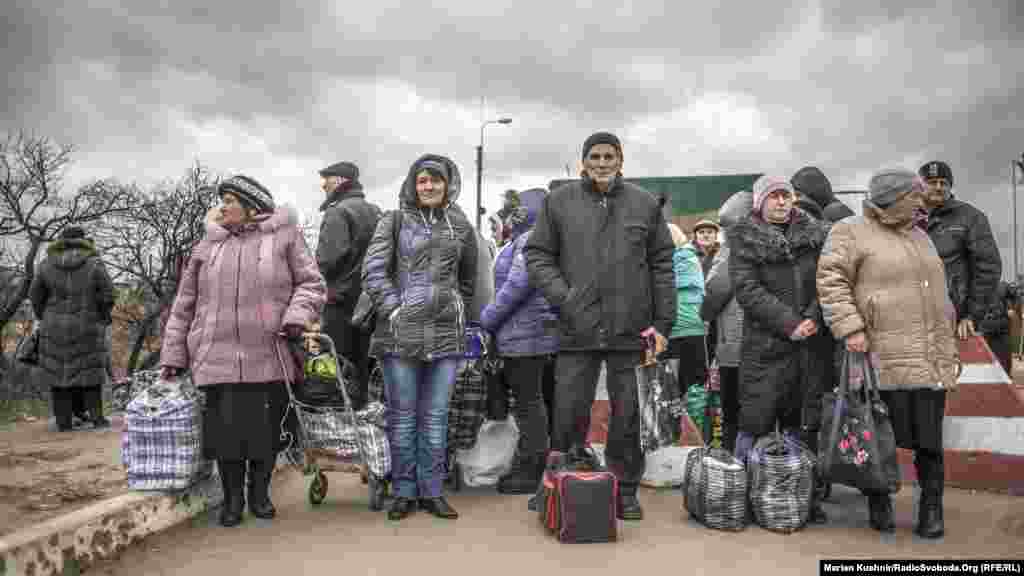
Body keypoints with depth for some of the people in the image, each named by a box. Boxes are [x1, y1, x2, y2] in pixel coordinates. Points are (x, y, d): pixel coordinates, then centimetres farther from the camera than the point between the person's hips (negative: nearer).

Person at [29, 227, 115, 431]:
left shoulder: (47, 264, 0)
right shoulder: (94, 264, -8)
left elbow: (35, 295, 4)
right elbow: (107, 295, -8)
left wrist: (44, 318, 18)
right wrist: (102, 318, 8)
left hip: (55, 328, 2)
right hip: (87, 328, -2)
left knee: (58, 372, 10)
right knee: (89, 371, 9)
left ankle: (64, 420, 10)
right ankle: (95, 415, 5)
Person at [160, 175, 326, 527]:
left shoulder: (283, 236, 4)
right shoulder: (208, 246, 13)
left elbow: (311, 283, 4)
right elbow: (185, 304, 15)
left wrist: (297, 316, -14)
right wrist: (173, 354, 12)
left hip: (270, 358, -2)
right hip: (218, 358, 2)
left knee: (267, 429, 6)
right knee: (225, 429, 2)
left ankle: (260, 493, 26)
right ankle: (232, 498, 21)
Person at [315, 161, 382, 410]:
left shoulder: (338, 212, -11)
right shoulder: (376, 212, 15)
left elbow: (329, 258, -20)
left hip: (341, 298, -8)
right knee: (361, 363, 14)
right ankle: (359, 407, 20)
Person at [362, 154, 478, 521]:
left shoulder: (460, 226, 12)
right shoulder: (394, 222, 4)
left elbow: (468, 278, 22)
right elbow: (373, 271, -2)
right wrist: (394, 308, -8)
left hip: (447, 332, 2)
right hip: (401, 332, -2)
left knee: (436, 416, 8)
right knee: (403, 415, 5)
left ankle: (431, 491, 18)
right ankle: (404, 492, 16)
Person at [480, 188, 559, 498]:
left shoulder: (531, 240, -13)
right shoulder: (526, 240, 20)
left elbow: (518, 284, -21)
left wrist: (487, 319, -14)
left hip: (524, 334, -11)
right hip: (533, 333, 11)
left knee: (528, 401, -4)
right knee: (531, 399, 15)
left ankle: (529, 472, 4)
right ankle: (533, 466, 25)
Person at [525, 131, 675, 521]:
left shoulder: (645, 204, 8)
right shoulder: (559, 202, 5)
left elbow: (662, 266, 8)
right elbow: (537, 255, 5)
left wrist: (663, 323, 3)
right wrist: (563, 298, -9)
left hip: (630, 328, 1)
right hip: (577, 329, -1)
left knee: (627, 415, 9)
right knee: (569, 412, 4)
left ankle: (625, 490, 23)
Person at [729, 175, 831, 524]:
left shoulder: (815, 234, 13)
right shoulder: (744, 239, 1)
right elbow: (747, 289, -9)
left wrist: (815, 317, -11)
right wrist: (789, 323, -15)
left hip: (813, 343, 4)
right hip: (765, 345, -3)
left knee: (804, 425, 10)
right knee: (756, 423, -3)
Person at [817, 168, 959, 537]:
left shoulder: (920, 238, 22)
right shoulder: (851, 233, -2)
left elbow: (937, 297, 25)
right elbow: (831, 281, -11)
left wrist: (949, 353, 22)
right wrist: (850, 327, -20)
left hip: (930, 361, 6)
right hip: (883, 360, -6)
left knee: (930, 439, 8)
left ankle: (932, 508, 20)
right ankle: (880, 504, 20)